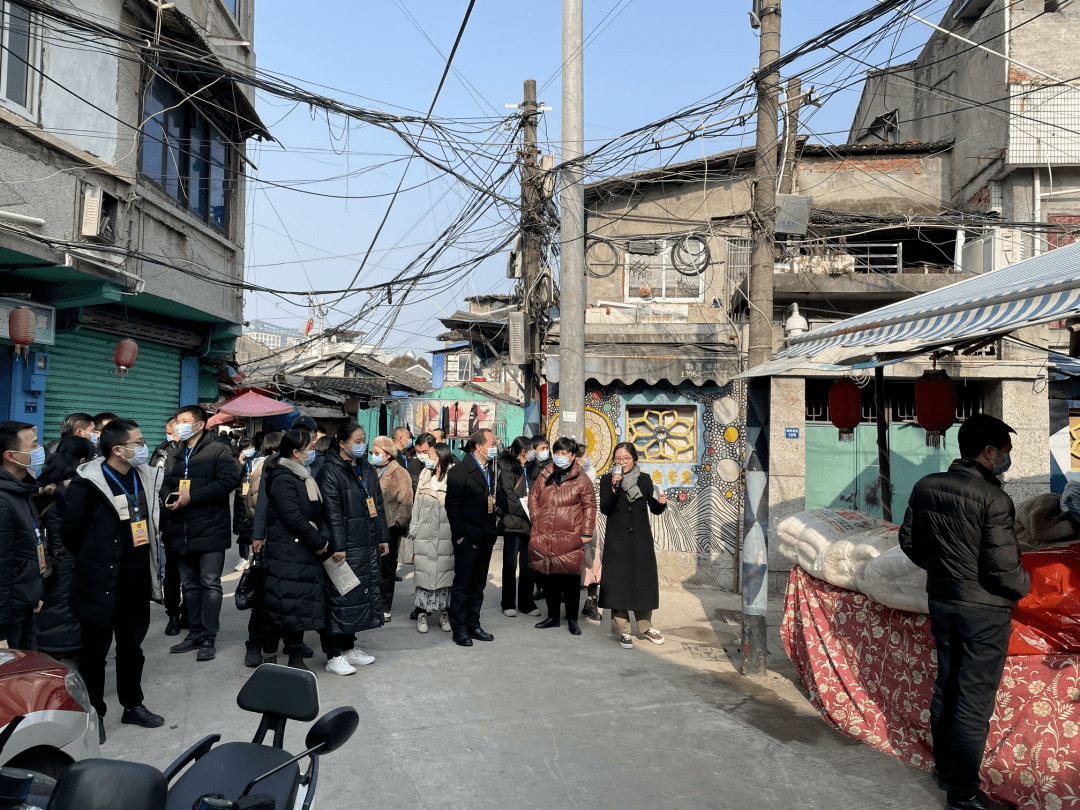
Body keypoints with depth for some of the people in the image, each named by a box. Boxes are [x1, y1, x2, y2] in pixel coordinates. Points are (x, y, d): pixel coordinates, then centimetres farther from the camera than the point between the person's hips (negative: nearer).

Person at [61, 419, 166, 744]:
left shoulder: (147, 478, 5)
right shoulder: (88, 483, -15)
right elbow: (70, 531, -9)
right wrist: (94, 561, 2)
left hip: (137, 581, 6)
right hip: (102, 583, -6)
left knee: (132, 647, 18)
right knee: (96, 651, 8)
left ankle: (132, 705, 34)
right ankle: (94, 715, 24)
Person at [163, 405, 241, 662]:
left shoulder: (219, 451, -7)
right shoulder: (176, 455, 17)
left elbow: (228, 482, -19)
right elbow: (166, 483, 22)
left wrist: (191, 497, -20)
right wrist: (169, 497, -2)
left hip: (211, 530, -7)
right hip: (182, 532, 7)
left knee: (210, 585, -3)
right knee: (190, 585, 15)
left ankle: (208, 639, 3)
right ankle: (195, 634, 25)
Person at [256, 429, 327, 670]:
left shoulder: (304, 476, 17)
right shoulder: (283, 478, -12)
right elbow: (293, 517, -19)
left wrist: (319, 542, 8)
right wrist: (319, 542, -13)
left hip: (304, 553, 9)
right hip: (286, 554, -9)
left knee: (300, 607, 11)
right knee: (281, 607, -5)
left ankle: (296, 659, 18)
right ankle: (269, 661, 5)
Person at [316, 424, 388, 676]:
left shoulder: (368, 470, 15)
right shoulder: (330, 472, -10)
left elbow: (378, 506, 19)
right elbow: (332, 513, -16)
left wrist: (383, 537, 15)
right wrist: (339, 546, -20)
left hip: (368, 546, 8)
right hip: (344, 547, -8)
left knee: (363, 594, 13)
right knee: (341, 598, -4)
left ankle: (348, 647, 26)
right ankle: (334, 656, 5)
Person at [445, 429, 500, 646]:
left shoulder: (490, 471, 13)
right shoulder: (459, 471, -11)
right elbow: (452, 506, -13)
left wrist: (492, 530, 9)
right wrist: (460, 535, -14)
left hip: (486, 538, 7)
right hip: (468, 538, -7)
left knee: (478, 586, 14)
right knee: (462, 586, 1)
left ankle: (473, 625, 24)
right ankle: (459, 629, 11)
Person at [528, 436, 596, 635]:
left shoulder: (581, 479, 0)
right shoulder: (544, 477, 11)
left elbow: (589, 506, 1)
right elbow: (533, 497, 20)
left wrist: (586, 533, -5)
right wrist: (537, 520, 8)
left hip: (570, 538, -4)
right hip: (544, 537, 4)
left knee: (571, 578, -1)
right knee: (550, 577, 11)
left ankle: (572, 619, 14)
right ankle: (553, 616, 25)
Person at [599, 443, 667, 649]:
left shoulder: (644, 480, 6)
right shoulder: (607, 480, 1)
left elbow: (655, 510, 8)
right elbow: (604, 509, -11)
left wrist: (661, 503, -13)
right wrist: (614, 488, -23)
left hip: (641, 539, 2)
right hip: (617, 539, -2)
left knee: (644, 581, 7)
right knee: (618, 582, -2)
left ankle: (645, 626, 24)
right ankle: (623, 631, 7)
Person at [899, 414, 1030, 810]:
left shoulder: (925, 487, -2)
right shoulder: (993, 498, -22)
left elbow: (909, 541, 8)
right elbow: (1002, 569, -20)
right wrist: (1023, 584, 1)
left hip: (941, 603, 7)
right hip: (984, 610, -7)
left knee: (945, 687, 20)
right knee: (975, 701, 5)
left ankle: (945, 769, 37)